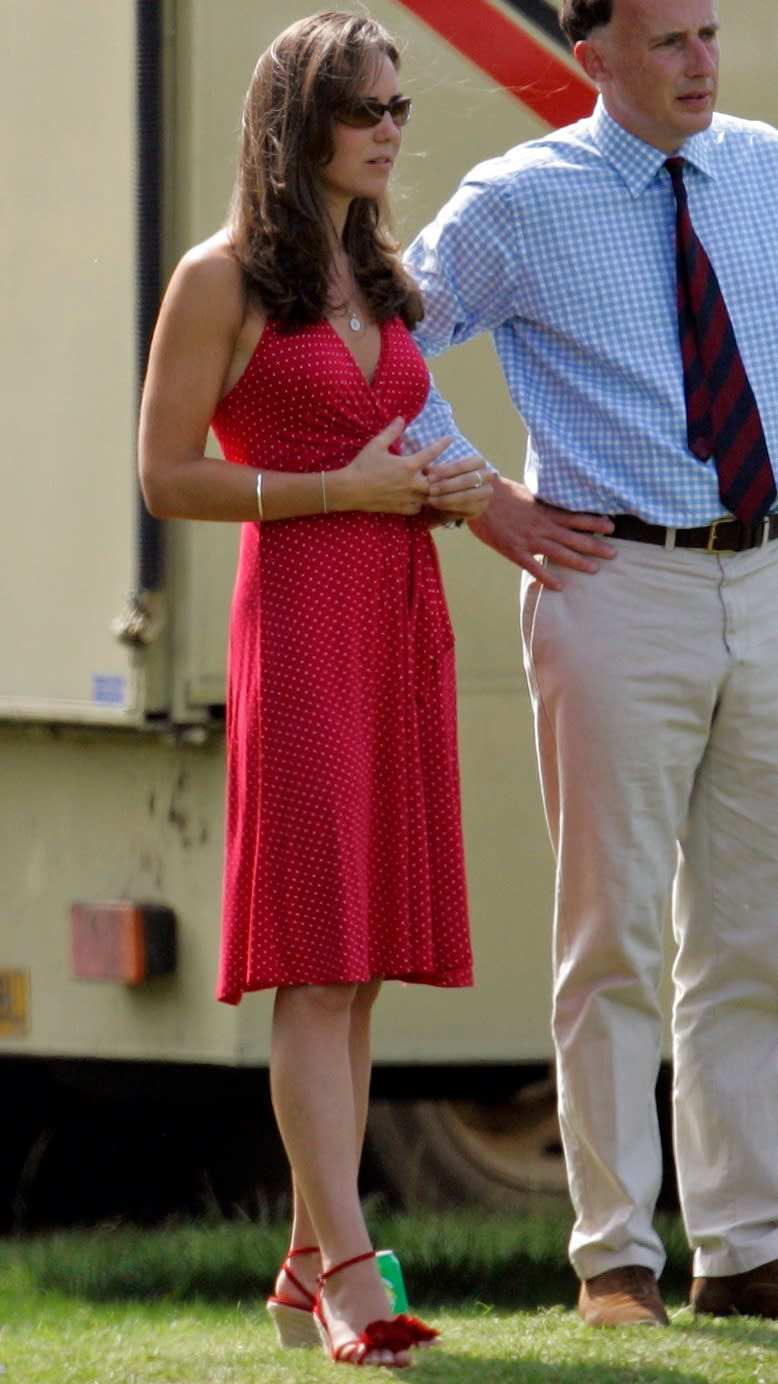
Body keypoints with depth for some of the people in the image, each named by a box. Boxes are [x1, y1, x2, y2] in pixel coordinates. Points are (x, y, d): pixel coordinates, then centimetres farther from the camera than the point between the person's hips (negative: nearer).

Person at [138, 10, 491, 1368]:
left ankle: (309, 1267, 10)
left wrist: (458, 489, 5)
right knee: (315, 961, -13)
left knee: (362, 963, 6)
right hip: (298, 616, -7)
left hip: (405, 618, 7)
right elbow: (167, 476, -5)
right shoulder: (223, 279, -3)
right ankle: (350, 1277, -19)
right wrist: (342, 488, -13)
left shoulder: (381, 279, 18)